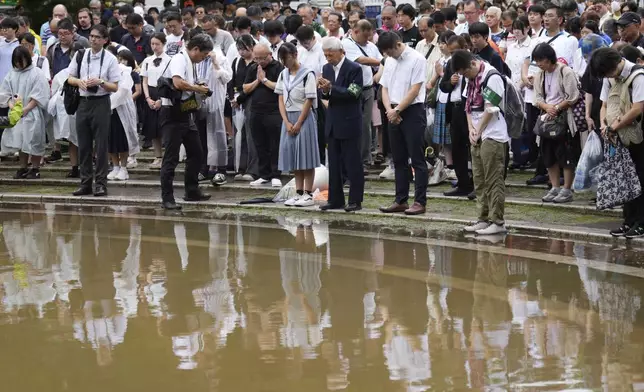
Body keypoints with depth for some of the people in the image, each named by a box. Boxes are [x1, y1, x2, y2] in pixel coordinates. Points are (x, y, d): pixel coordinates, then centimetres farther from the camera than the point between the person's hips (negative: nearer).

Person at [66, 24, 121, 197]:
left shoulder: (110, 59, -5)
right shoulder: (80, 55, 5)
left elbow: (115, 87, -4)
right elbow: (70, 78, 11)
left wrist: (100, 82, -21)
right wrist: (79, 81, -10)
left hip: (101, 103, -4)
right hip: (83, 102, 4)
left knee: (101, 145, -3)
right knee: (84, 145, 7)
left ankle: (101, 183, 2)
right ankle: (85, 183, 13)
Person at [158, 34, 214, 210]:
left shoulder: (191, 63, 16)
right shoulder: (179, 60, -14)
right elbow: (178, 83, -31)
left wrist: (199, 90, 8)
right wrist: (197, 88, -16)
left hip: (186, 114, 10)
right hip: (173, 114, -10)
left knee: (196, 153, 15)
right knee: (171, 157, -7)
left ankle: (192, 191, 26)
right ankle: (167, 198, -5)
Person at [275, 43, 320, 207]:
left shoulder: (307, 74, -10)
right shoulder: (283, 75, 10)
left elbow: (309, 101, -12)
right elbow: (281, 100, 8)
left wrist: (298, 124, -12)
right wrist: (287, 123, -4)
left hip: (304, 118, -6)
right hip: (288, 119, 6)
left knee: (305, 156, -4)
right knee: (292, 156, 7)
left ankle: (308, 194, -1)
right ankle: (298, 193, 13)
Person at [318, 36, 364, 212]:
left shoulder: (354, 69, -10)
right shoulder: (327, 68, 10)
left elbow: (353, 94, -18)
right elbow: (327, 96, 12)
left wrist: (331, 88, -25)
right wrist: (324, 91, -11)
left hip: (349, 123, -7)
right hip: (333, 123, 7)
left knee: (352, 164, -2)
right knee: (334, 164, 10)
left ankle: (355, 200, 3)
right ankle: (335, 199, 16)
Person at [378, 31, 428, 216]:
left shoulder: (416, 59, -10)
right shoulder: (389, 61, 12)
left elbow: (415, 90, -14)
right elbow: (384, 88, 12)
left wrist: (397, 110, -11)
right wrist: (389, 110, -5)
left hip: (413, 112, -7)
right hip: (394, 114, 7)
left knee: (417, 159, -4)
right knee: (399, 159, 10)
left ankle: (420, 202, -3)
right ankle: (401, 201, 15)